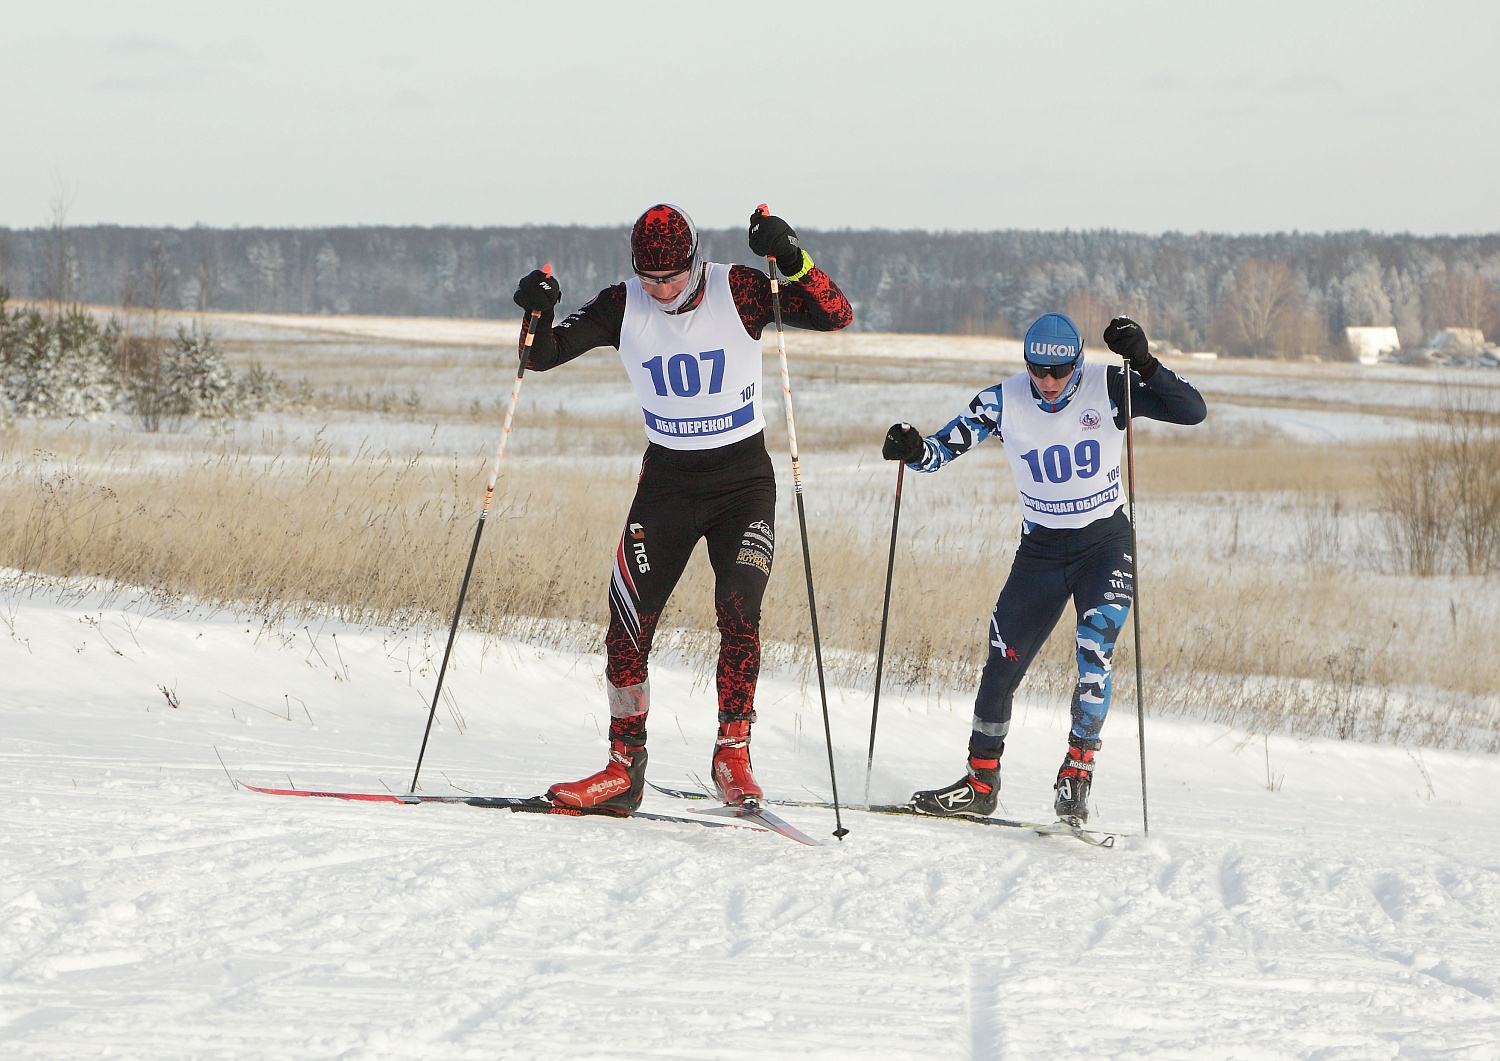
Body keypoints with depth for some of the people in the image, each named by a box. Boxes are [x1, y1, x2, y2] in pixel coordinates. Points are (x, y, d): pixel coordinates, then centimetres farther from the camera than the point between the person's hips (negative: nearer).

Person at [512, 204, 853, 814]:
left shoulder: (739, 292, -13)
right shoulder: (623, 307, -5)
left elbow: (835, 316, -19)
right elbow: (544, 355, -2)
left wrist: (790, 260, -34)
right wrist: (538, 313, -23)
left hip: (743, 479, -3)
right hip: (667, 478, 3)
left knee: (738, 615, -20)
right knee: (628, 624, -5)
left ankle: (733, 754, -9)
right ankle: (624, 769, 5)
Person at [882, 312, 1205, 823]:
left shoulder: (1108, 388, -15)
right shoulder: (1004, 402, -10)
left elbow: (1192, 412, -22)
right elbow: (945, 446, -6)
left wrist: (1143, 363, -36)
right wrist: (914, 449, -29)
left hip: (1105, 542, -3)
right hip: (1041, 548, 3)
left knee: (1095, 648, -24)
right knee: (1002, 661, 0)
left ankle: (1077, 773, -18)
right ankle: (980, 784, 15)